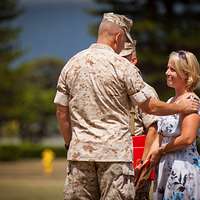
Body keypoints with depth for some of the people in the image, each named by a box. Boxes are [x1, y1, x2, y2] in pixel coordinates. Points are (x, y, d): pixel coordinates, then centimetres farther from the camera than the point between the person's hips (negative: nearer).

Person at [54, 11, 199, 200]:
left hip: (80, 150, 4)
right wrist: (181, 107, 14)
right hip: (115, 152, -4)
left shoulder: (72, 64, 7)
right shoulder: (122, 66, -5)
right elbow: (150, 106, 0)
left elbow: (61, 112, 9)